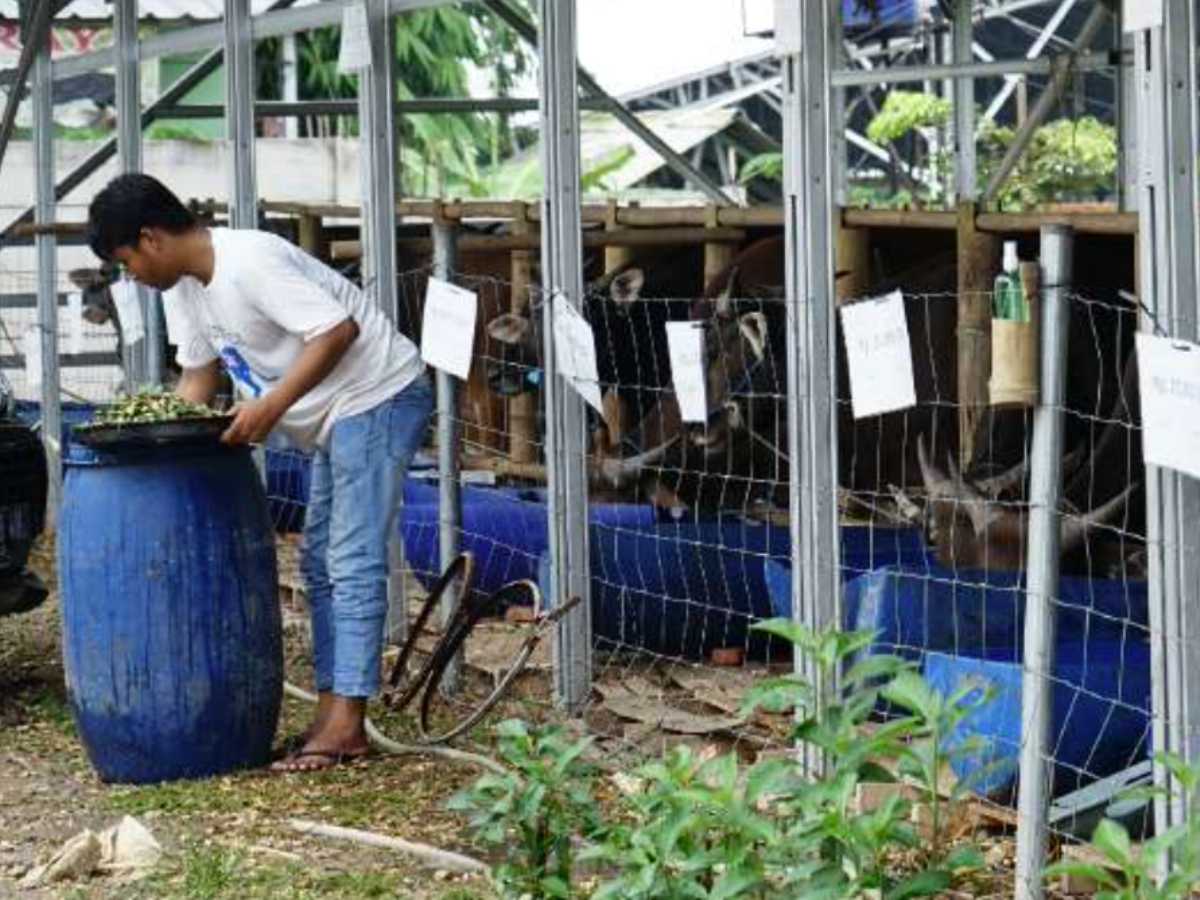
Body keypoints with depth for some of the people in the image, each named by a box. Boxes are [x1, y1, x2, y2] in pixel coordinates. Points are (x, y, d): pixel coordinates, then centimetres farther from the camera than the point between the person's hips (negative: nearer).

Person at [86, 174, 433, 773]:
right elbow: (197, 378, 12)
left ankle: (345, 725, -14)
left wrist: (272, 406, -32)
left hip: (377, 397, -11)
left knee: (353, 564, -13)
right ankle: (332, 716, 14)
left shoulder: (248, 262, -24)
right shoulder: (184, 288, 6)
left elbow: (339, 330, -29)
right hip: (336, 416, 11)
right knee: (321, 563, 11)